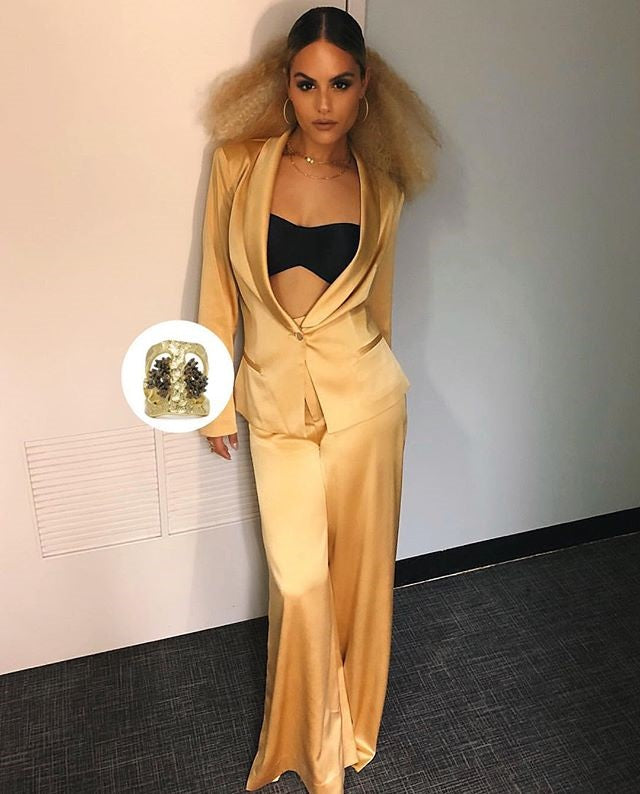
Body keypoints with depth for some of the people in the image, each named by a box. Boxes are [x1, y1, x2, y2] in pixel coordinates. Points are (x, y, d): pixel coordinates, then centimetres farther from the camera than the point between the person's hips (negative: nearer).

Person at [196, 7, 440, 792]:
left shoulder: (380, 187, 0)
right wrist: (216, 400, 4)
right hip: (276, 402, 0)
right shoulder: (240, 164, -3)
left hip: (363, 398, 1)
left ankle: (345, 720, 44)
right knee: (299, 580, 4)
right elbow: (219, 285, 1)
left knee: (357, 564, 12)